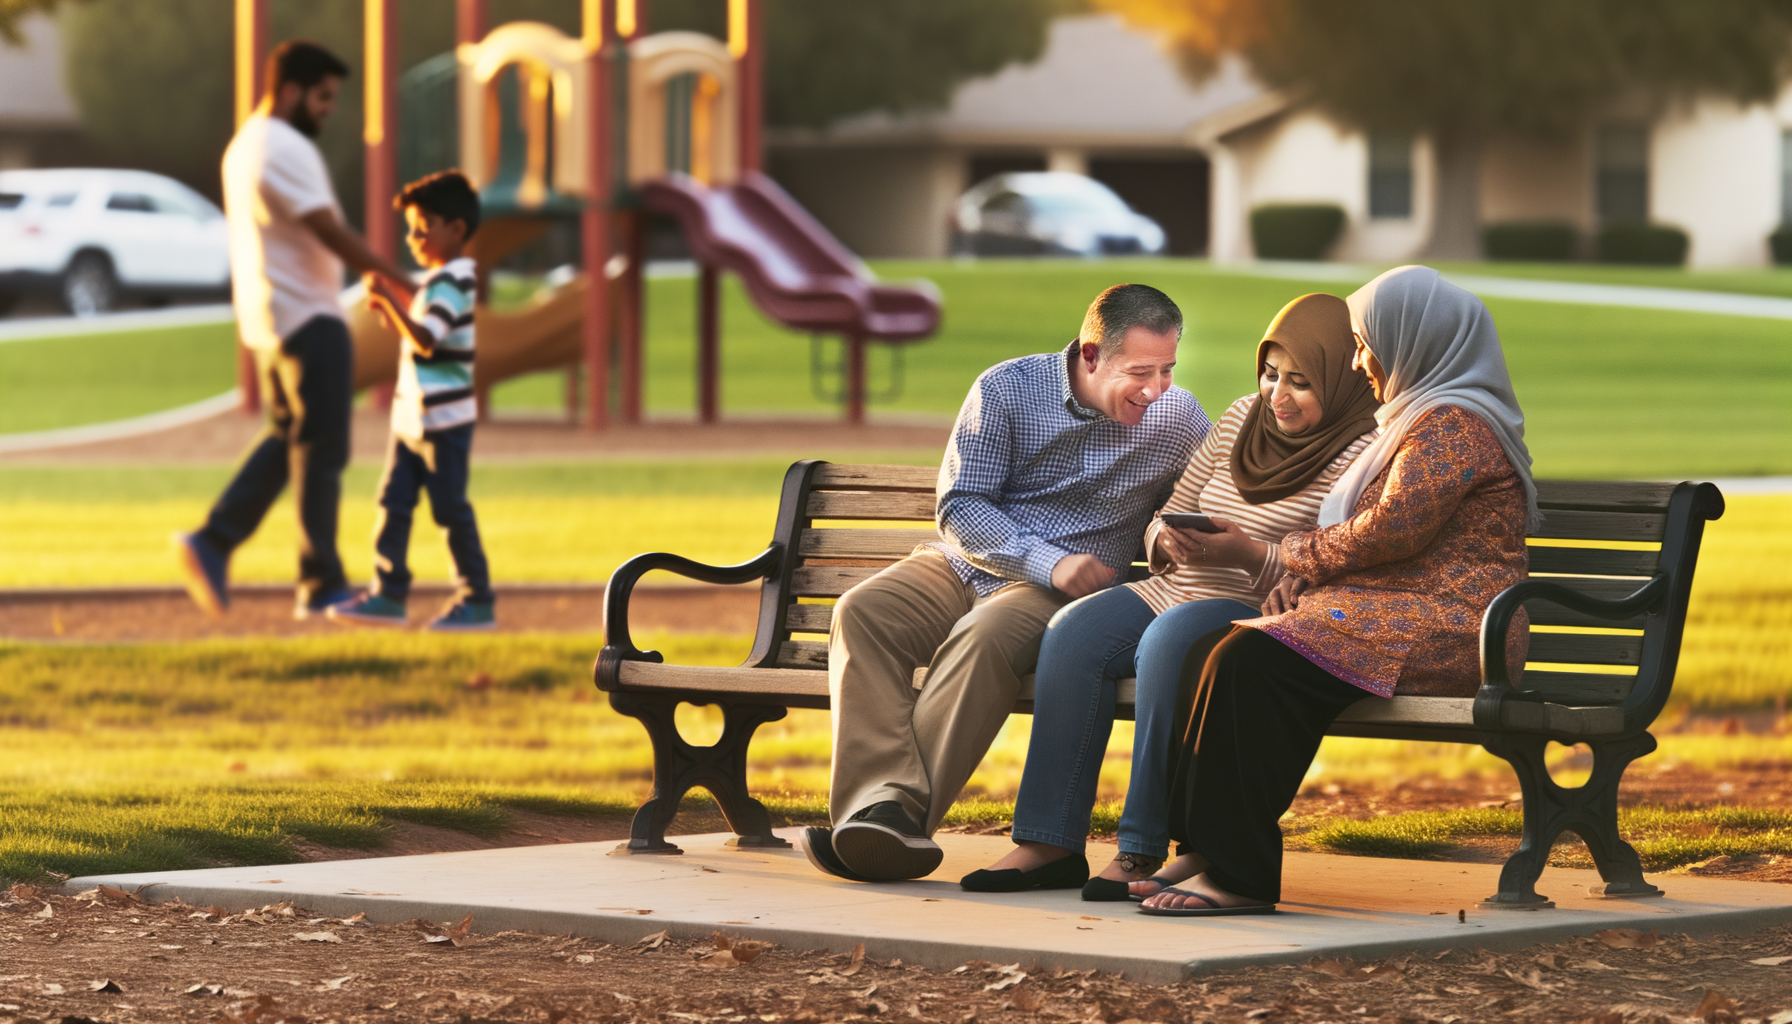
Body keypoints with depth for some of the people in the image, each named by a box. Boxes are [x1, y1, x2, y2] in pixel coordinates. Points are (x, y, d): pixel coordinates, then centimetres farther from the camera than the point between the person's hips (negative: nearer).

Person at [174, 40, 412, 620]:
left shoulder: (244, 145, 16)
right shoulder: (285, 150, -17)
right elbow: (332, 235, -22)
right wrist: (399, 281, -17)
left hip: (265, 318, 10)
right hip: (307, 318, -10)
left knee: (289, 437, 16)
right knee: (320, 451, -4)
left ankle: (213, 544, 8)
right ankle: (322, 588, -1)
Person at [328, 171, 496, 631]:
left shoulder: (450, 285, -16)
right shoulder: (439, 280, 15)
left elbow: (426, 340, -28)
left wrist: (390, 299, -31)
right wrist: (389, 309, 9)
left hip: (444, 420, -10)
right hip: (414, 417, 10)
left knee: (451, 508, -3)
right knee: (393, 502, 6)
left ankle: (478, 601, 4)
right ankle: (388, 594, 8)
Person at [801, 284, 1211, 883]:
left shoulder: (1178, 418, 0)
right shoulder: (1007, 389, -4)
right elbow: (959, 507, -6)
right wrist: (1049, 561, -19)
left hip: (1066, 592, -2)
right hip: (965, 565, 2)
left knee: (985, 637, -36)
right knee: (862, 613, -29)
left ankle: (902, 813, -41)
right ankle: (884, 812, -44)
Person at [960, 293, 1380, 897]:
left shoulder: (1361, 456, -8)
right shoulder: (1244, 418, 14)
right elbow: (1167, 517, 18)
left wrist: (1249, 556, -28)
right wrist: (1169, 541, -6)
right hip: (1175, 593, 7)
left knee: (1171, 639, -35)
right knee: (1075, 632, -18)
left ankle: (1143, 849, -30)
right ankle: (1049, 844, -21)